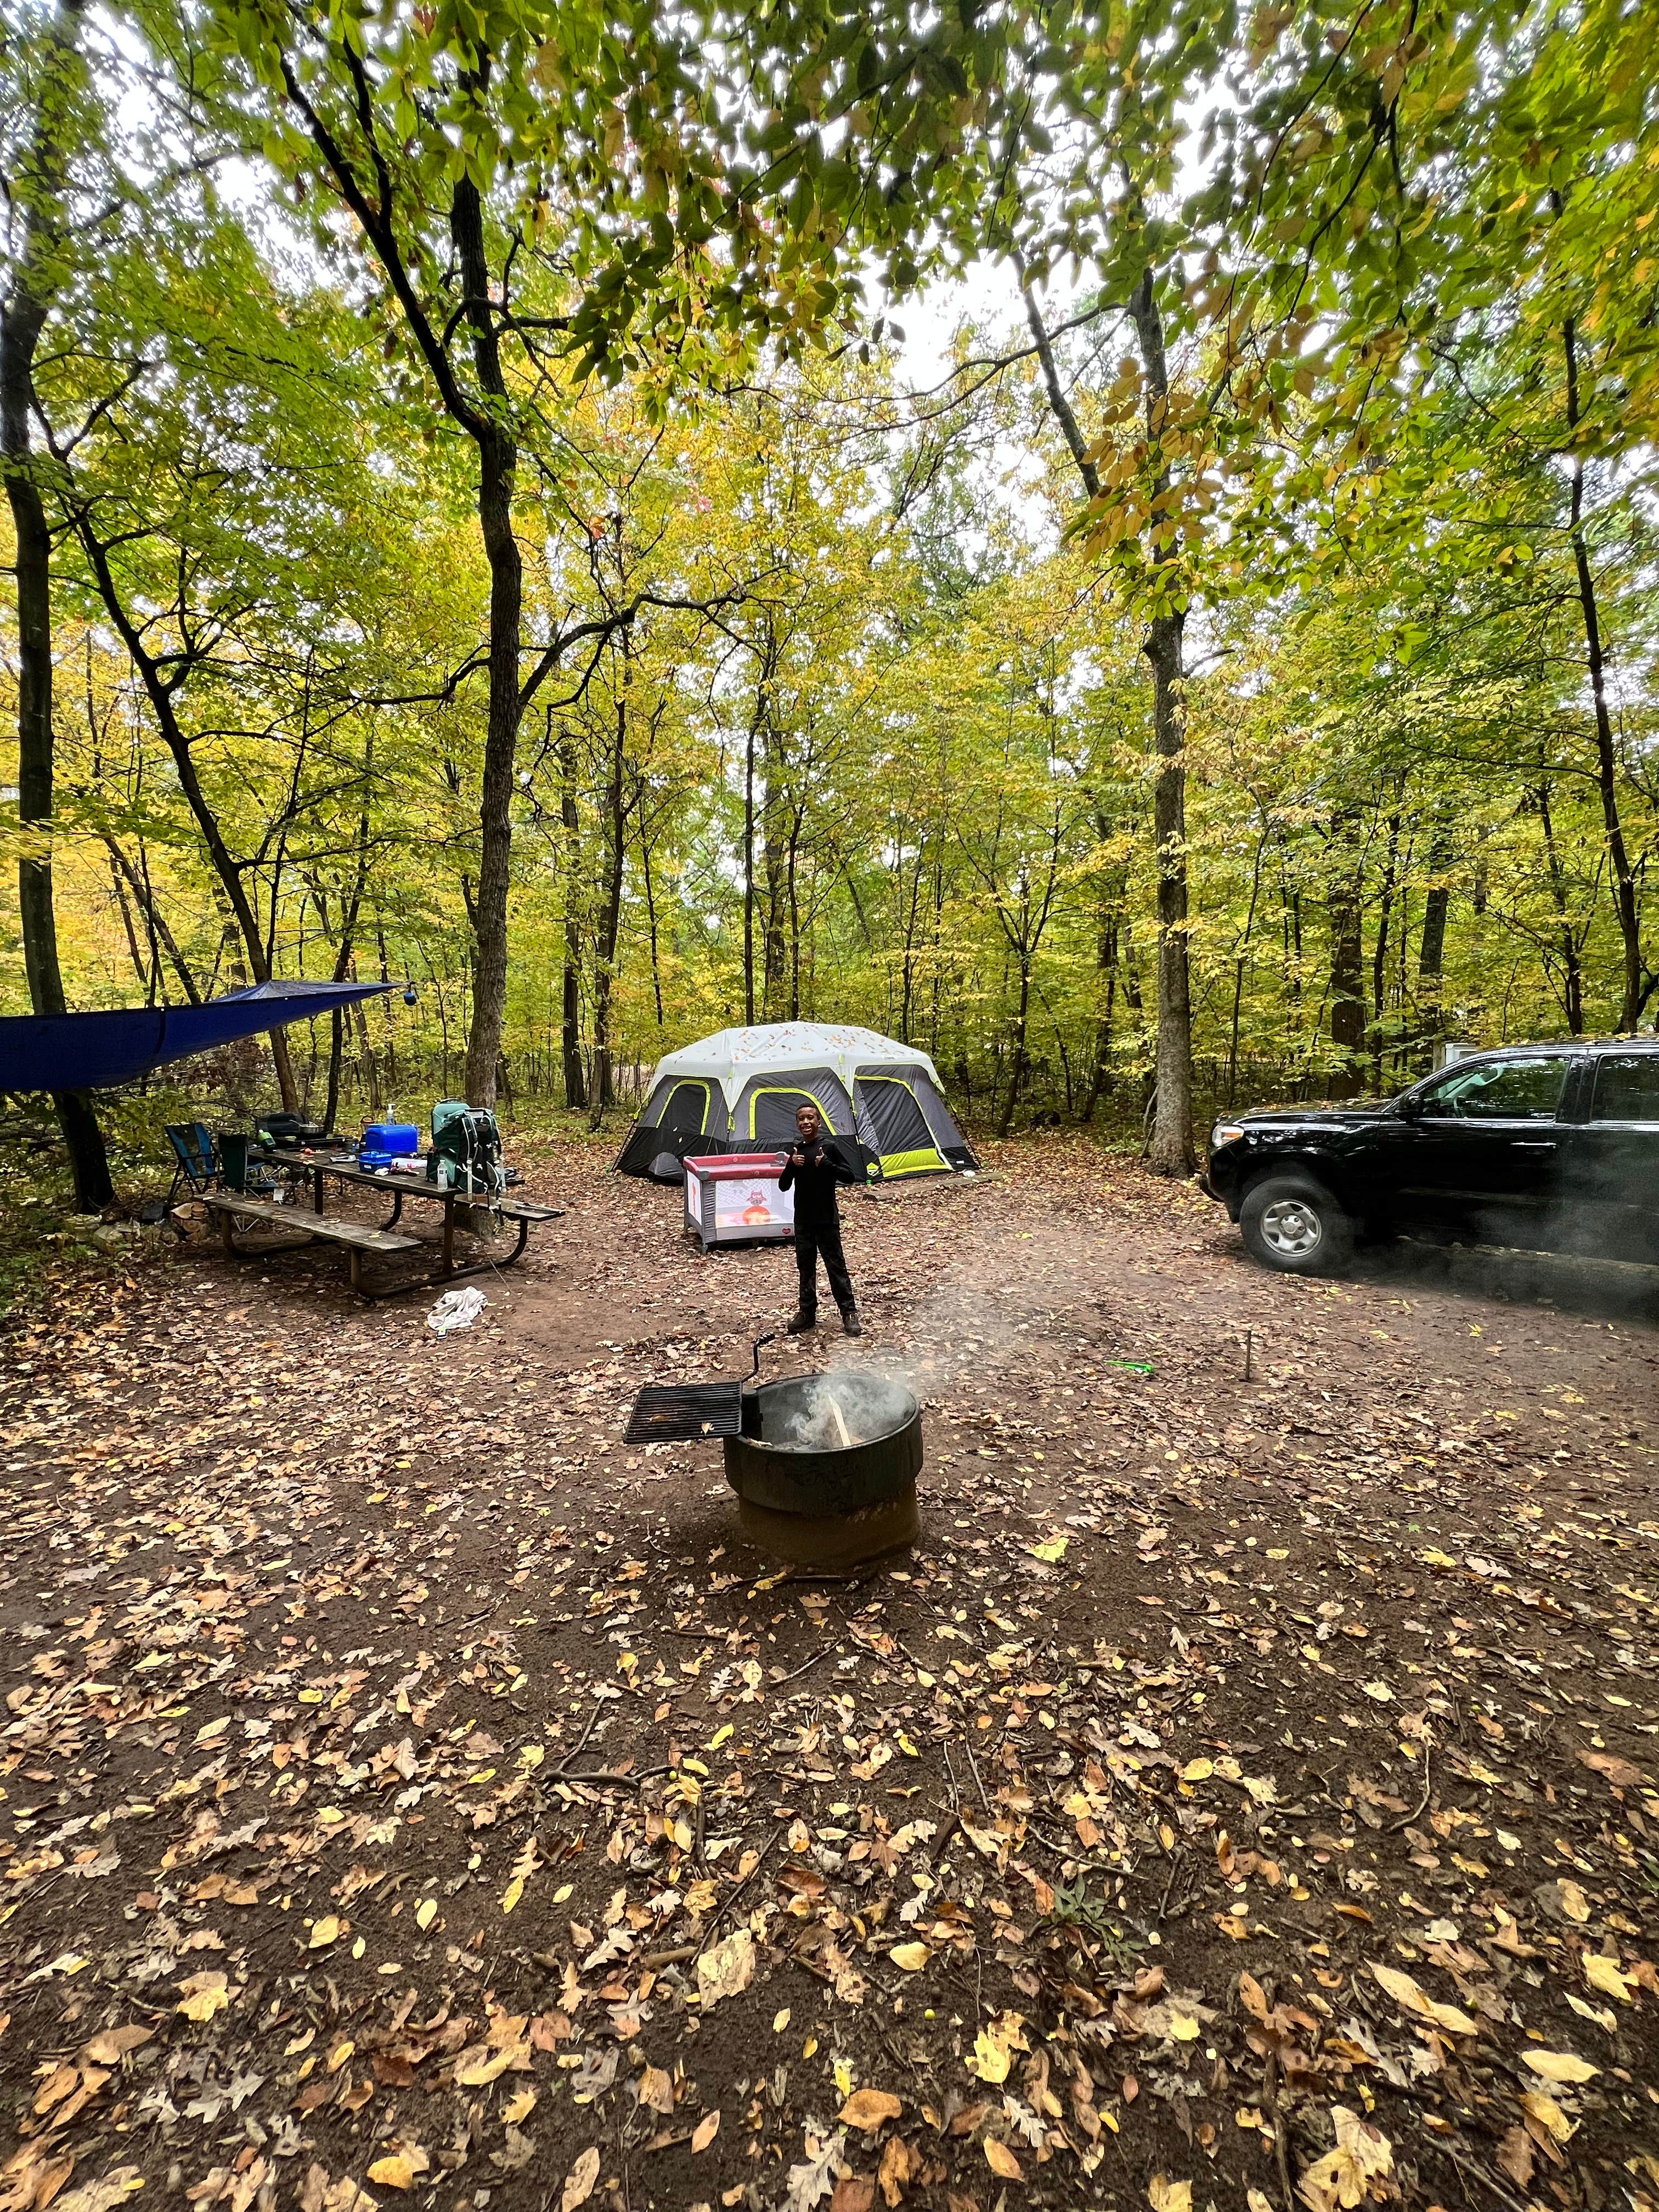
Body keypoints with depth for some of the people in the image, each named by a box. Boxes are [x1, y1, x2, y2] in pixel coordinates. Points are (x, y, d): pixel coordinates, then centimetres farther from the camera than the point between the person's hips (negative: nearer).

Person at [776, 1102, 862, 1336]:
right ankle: (807, 1312, 23)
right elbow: (783, 1186, 7)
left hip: (826, 1218, -5)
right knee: (805, 1266, 12)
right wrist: (791, 1166, -11)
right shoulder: (796, 1150, 6)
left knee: (836, 1265, 1)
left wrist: (827, 1165, -22)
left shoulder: (829, 1146, -8)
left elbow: (850, 1177, -8)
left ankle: (849, 1313, 11)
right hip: (802, 1219, 5)